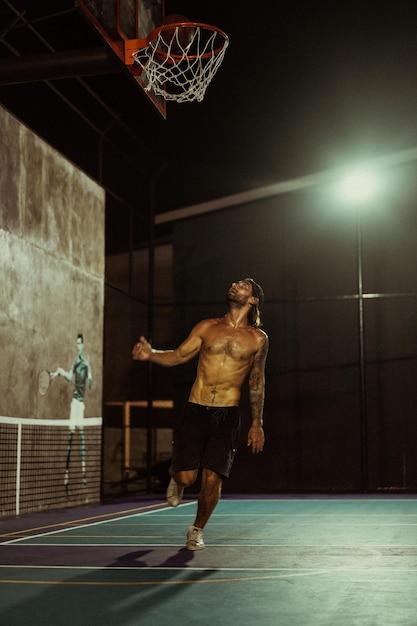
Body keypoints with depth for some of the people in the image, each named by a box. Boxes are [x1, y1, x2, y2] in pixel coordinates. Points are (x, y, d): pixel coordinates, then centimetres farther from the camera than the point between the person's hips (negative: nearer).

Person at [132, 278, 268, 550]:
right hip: (195, 411, 1)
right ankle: (176, 478, 35)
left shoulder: (258, 339, 4)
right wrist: (151, 354, -13)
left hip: (227, 415, -1)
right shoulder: (207, 327, 7)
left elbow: (257, 382, 12)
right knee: (187, 476, -4)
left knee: (212, 480, -6)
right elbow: (178, 355, 7)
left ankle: (198, 529, 22)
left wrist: (257, 423, 12)